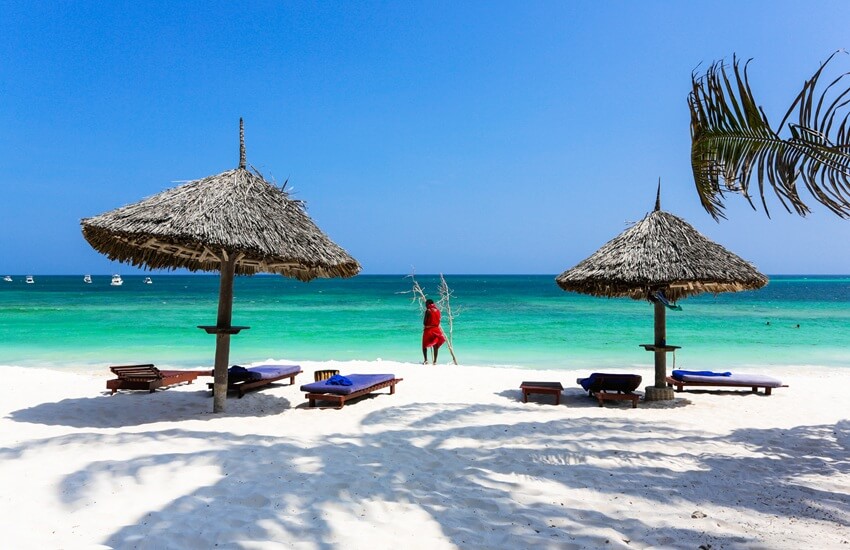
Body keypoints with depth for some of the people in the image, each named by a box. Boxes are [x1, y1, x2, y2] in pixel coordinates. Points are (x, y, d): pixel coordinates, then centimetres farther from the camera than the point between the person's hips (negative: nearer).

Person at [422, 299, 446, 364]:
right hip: (436, 329, 5)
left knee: (424, 345, 4)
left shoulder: (428, 311, -12)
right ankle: (435, 361, 11)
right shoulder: (437, 310, 5)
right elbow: (439, 321, 10)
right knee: (435, 346, 10)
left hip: (428, 329, -5)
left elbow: (424, 322, -11)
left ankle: (426, 360, -8)